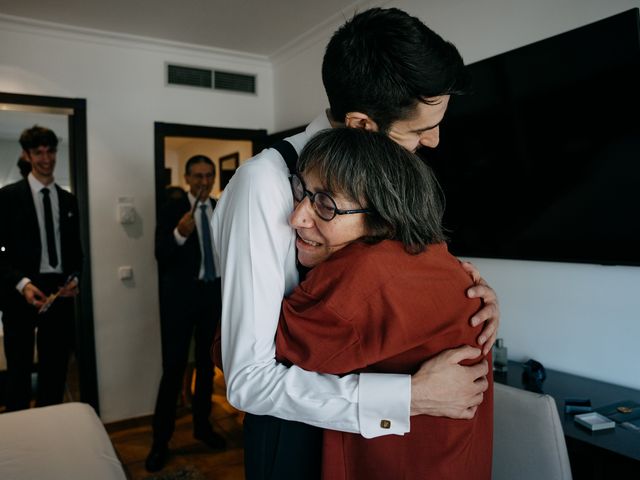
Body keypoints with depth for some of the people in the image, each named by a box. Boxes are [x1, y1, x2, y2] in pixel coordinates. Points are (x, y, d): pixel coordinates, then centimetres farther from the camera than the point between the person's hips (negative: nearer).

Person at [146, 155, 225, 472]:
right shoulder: (172, 208, -7)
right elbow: (161, 255, -15)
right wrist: (179, 234, -32)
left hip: (213, 293, 5)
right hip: (181, 294, -4)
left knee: (206, 362, 15)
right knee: (173, 366, -3)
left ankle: (202, 425, 31)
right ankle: (161, 440, 11)